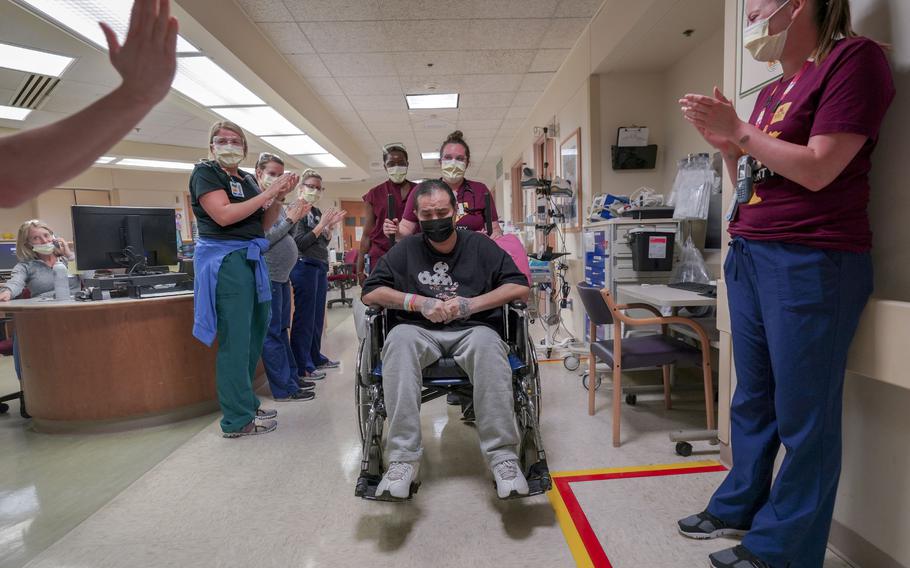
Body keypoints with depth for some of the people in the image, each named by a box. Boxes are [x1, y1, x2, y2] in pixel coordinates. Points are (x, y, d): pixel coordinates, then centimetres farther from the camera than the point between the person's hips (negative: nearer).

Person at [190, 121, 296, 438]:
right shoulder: (205, 173, -3)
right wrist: (267, 193, -15)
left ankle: (247, 404, 26)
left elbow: (264, 223, 17)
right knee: (235, 340, -6)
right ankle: (237, 421, 2)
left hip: (252, 258, 8)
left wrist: (278, 198, 1)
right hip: (225, 259, -8)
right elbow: (223, 215, -19)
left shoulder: (248, 180, 17)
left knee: (254, 335, 13)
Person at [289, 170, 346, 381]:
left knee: (318, 315, 13)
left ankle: (316, 357, 24)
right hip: (304, 266, -8)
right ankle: (302, 366, 0)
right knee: (304, 316, -6)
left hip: (321, 266, 8)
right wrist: (321, 225, -14)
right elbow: (299, 243, -14)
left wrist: (331, 225, 6)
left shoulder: (316, 211, 17)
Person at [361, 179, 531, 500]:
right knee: (399, 339, -33)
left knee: (488, 342, -35)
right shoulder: (406, 250, 14)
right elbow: (370, 293, 6)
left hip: (471, 330, 0)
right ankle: (403, 458, -32)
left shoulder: (480, 246, 11)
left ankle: (502, 454, -30)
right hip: (420, 332, 1)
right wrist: (420, 302, -8)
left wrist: (470, 304, -10)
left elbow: (520, 288, 2)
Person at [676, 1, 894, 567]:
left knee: (802, 413, 2)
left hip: (810, 262, -8)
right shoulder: (772, 90, 18)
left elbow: (817, 171, -15)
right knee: (752, 398, 15)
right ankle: (738, 506, 30)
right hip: (747, 256, 8)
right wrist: (727, 144, 7)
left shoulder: (855, 58, -5)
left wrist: (739, 129, -8)